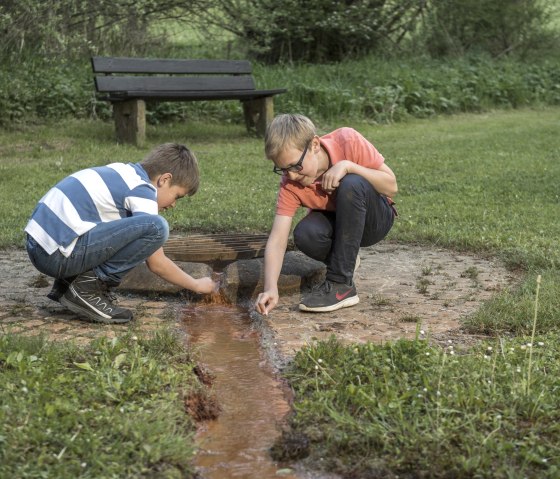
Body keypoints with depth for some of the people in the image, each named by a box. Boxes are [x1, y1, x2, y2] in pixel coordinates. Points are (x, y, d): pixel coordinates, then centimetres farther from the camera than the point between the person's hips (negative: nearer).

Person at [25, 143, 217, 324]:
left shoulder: (125, 172, 18)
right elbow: (156, 264, -4)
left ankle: (68, 280, 16)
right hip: (58, 254, -10)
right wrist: (197, 285, 10)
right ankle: (89, 287, -7)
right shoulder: (142, 191, -7)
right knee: (156, 227, -16)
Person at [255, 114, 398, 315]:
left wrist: (348, 166, -32)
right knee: (305, 235, -33)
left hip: (376, 219, -2)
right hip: (335, 223, 2)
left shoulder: (348, 141, -24)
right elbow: (277, 240, -25)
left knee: (352, 184, -35)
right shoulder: (290, 184, -19)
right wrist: (270, 288, -40)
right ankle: (346, 257, 4)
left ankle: (340, 284, -28)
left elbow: (391, 186, -20)